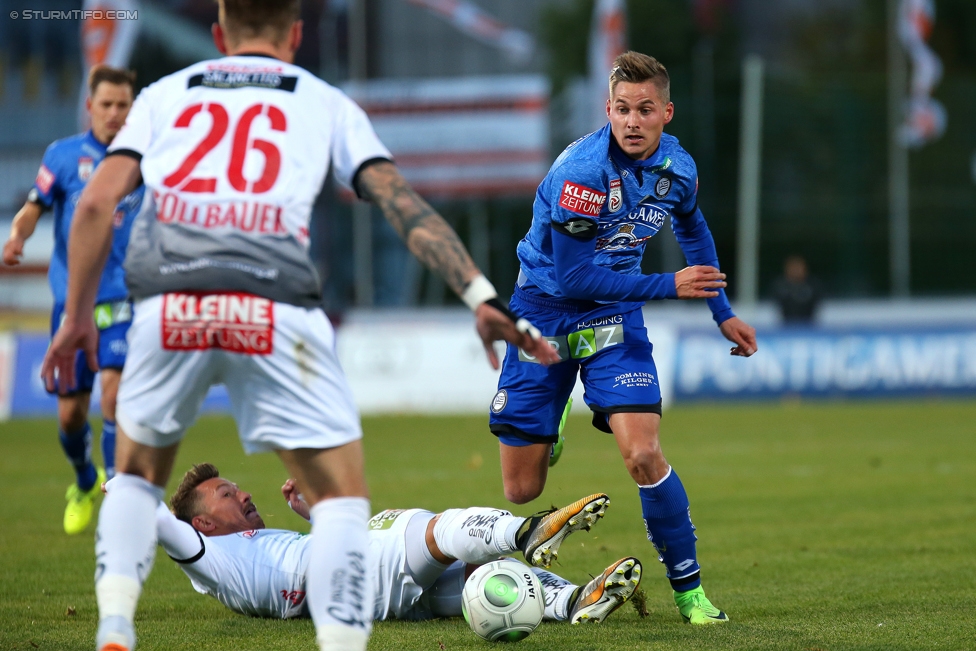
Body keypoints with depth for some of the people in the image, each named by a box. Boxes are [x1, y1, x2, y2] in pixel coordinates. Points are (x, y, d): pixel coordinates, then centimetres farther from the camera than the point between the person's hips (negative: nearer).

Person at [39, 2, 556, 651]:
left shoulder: (165, 93, 24)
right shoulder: (325, 103, 21)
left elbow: (97, 203, 13)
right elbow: (404, 203, 9)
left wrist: (77, 316, 21)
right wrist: (482, 296, 5)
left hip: (168, 306, 2)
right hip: (274, 309, -2)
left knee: (137, 474, 25)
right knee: (342, 494, 9)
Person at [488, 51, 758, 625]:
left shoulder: (678, 168, -6)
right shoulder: (580, 172, -25)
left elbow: (693, 231, 19)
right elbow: (574, 277, -23)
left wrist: (723, 313, 22)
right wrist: (669, 286, -19)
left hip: (614, 316, 3)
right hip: (546, 310, -3)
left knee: (643, 455, -20)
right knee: (521, 492, -1)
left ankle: (690, 592, -6)